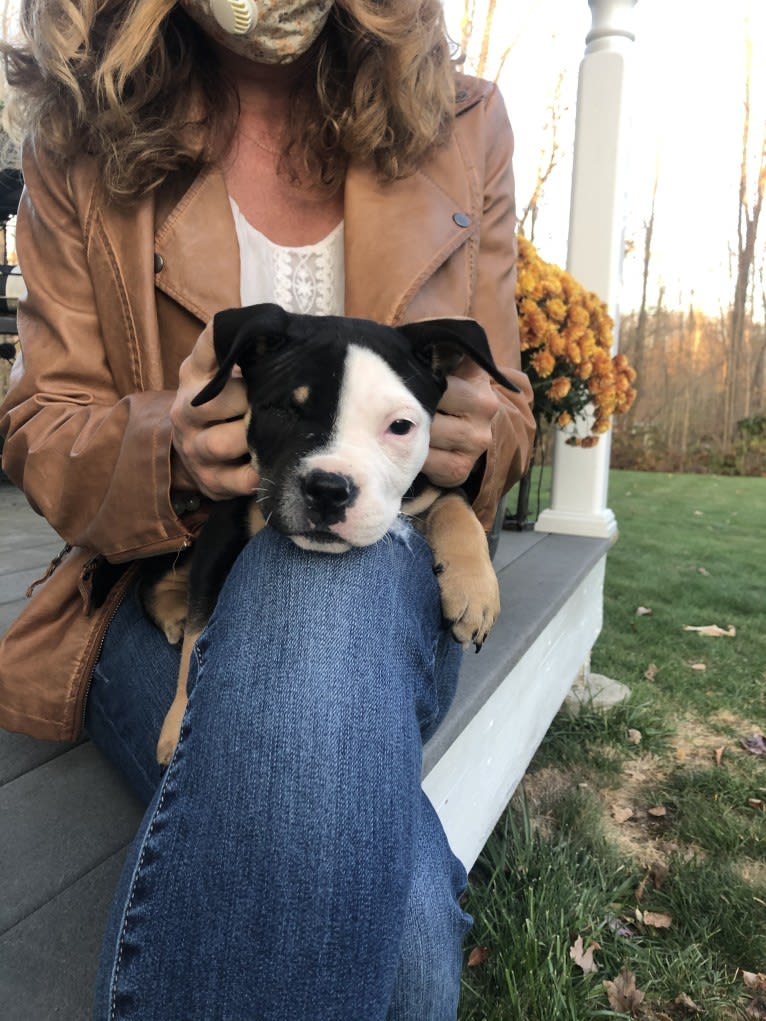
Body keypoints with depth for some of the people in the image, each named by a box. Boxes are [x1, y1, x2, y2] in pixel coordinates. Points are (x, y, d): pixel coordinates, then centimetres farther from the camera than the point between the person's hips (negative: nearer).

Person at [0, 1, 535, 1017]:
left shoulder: (463, 126, 8)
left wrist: (475, 439, -16)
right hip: (167, 587, -1)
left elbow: (504, 411, 10)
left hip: (384, 588, 3)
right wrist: (167, 448, -21)